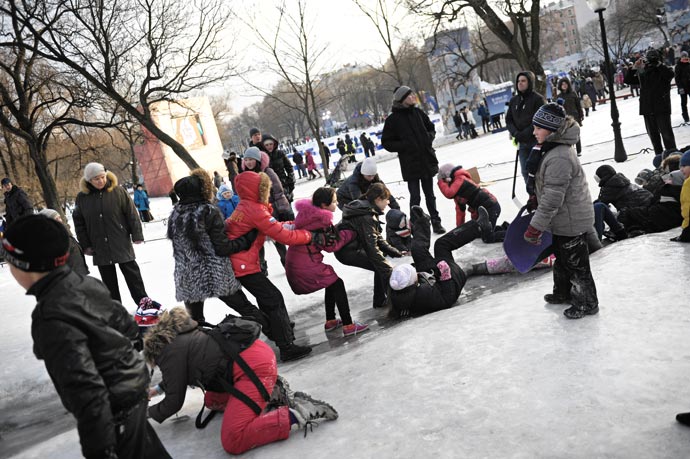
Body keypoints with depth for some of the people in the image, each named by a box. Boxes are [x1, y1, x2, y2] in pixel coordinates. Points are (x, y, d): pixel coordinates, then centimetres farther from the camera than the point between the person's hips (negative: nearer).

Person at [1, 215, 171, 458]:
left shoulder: (52, 320, -29)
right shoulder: (85, 283, -4)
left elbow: (85, 388, -30)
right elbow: (126, 324, 8)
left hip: (113, 407, -8)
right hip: (131, 385, 8)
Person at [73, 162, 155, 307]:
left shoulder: (118, 191, -5)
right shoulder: (81, 198, 1)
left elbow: (132, 214, -2)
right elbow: (79, 223, 7)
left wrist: (137, 235, -4)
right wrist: (85, 245, 4)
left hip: (121, 244, -2)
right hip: (100, 248, 2)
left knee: (132, 273, 6)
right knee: (108, 279, 10)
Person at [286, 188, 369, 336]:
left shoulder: (306, 211, 5)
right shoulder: (321, 220, -21)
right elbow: (331, 245, -15)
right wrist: (350, 233, -6)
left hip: (295, 262, 9)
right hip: (306, 266, -9)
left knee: (332, 283, 21)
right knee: (337, 284, -1)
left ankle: (330, 321, 29)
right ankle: (348, 326, 0)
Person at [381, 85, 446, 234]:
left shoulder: (418, 112, 5)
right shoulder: (392, 120, -7)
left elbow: (431, 127, 18)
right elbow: (386, 142, -4)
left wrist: (429, 138, -2)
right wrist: (403, 145, -15)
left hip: (427, 160, 4)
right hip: (410, 164, -4)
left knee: (430, 194, 14)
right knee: (415, 196, -4)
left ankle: (435, 221, 25)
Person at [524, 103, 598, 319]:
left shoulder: (559, 158, -30)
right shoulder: (554, 148, 3)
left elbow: (552, 199, -30)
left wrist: (535, 227, -26)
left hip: (571, 222, -10)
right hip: (563, 219, 10)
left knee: (575, 263, 7)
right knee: (561, 258, 26)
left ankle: (587, 303, 25)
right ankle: (563, 292, 45)